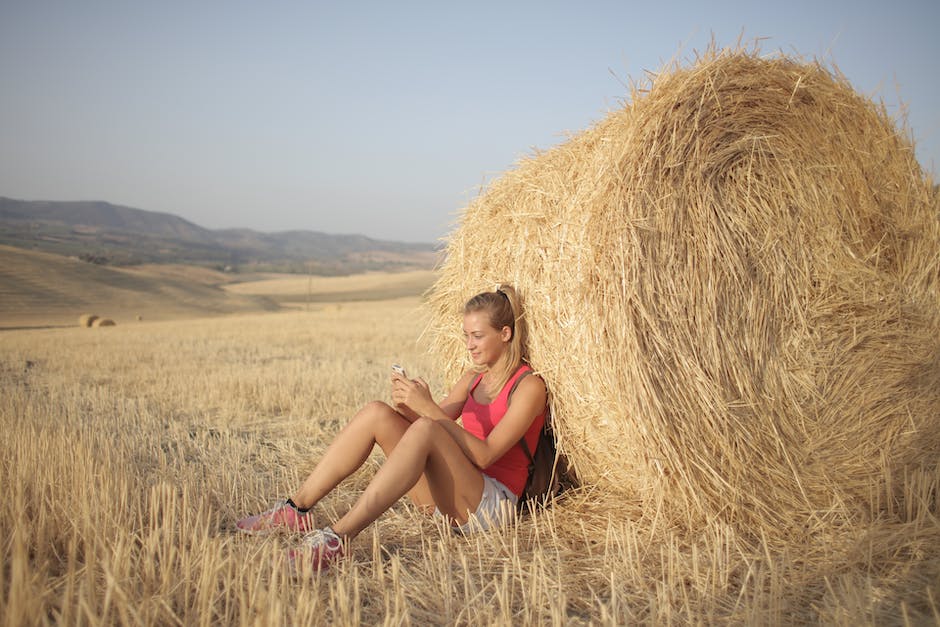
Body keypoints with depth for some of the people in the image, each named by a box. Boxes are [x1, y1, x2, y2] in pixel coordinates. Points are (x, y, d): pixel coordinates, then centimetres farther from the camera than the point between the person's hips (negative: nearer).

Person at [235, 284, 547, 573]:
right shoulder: (472, 379, 18)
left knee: (425, 429, -35)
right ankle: (296, 509, -13)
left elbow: (484, 456, -18)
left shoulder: (529, 386, -6)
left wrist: (430, 408, -23)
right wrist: (405, 406, -14)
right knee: (376, 412, -12)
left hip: (494, 504, -7)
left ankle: (338, 537, -42)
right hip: (443, 499, 7)